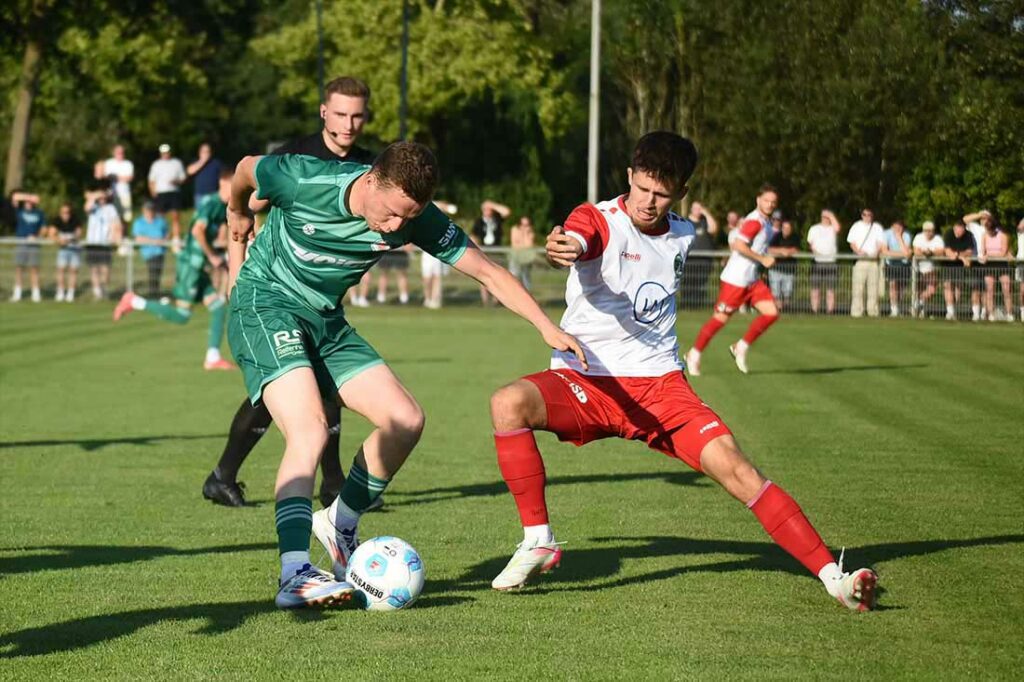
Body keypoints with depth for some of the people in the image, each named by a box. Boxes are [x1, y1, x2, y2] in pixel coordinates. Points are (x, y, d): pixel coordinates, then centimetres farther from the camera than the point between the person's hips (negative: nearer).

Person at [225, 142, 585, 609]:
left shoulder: (418, 219, -13)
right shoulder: (305, 183, -26)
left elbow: (487, 272, -6)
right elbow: (246, 168, -4)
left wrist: (546, 326, -14)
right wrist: (237, 213, 16)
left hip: (326, 321, 6)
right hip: (266, 305, -6)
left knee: (405, 421, -6)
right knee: (310, 431, -26)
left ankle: (340, 522, 16)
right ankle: (295, 576, -34)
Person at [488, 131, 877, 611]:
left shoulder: (682, 235, 8)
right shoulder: (600, 220, -9)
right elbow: (577, 240, -38)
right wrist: (563, 248, -57)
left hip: (659, 386, 3)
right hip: (585, 383, -3)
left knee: (733, 467, -17)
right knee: (509, 403, -34)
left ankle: (832, 576, -14)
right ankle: (538, 541, -19)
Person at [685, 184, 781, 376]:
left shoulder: (766, 222, 14)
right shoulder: (755, 221, -16)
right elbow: (738, 245, -26)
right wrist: (762, 259, -21)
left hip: (752, 279, 9)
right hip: (736, 279, -9)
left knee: (772, 313, -3)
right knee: (720, 318, -4)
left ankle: (741, 348, 7)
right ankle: (694, 355, 11)